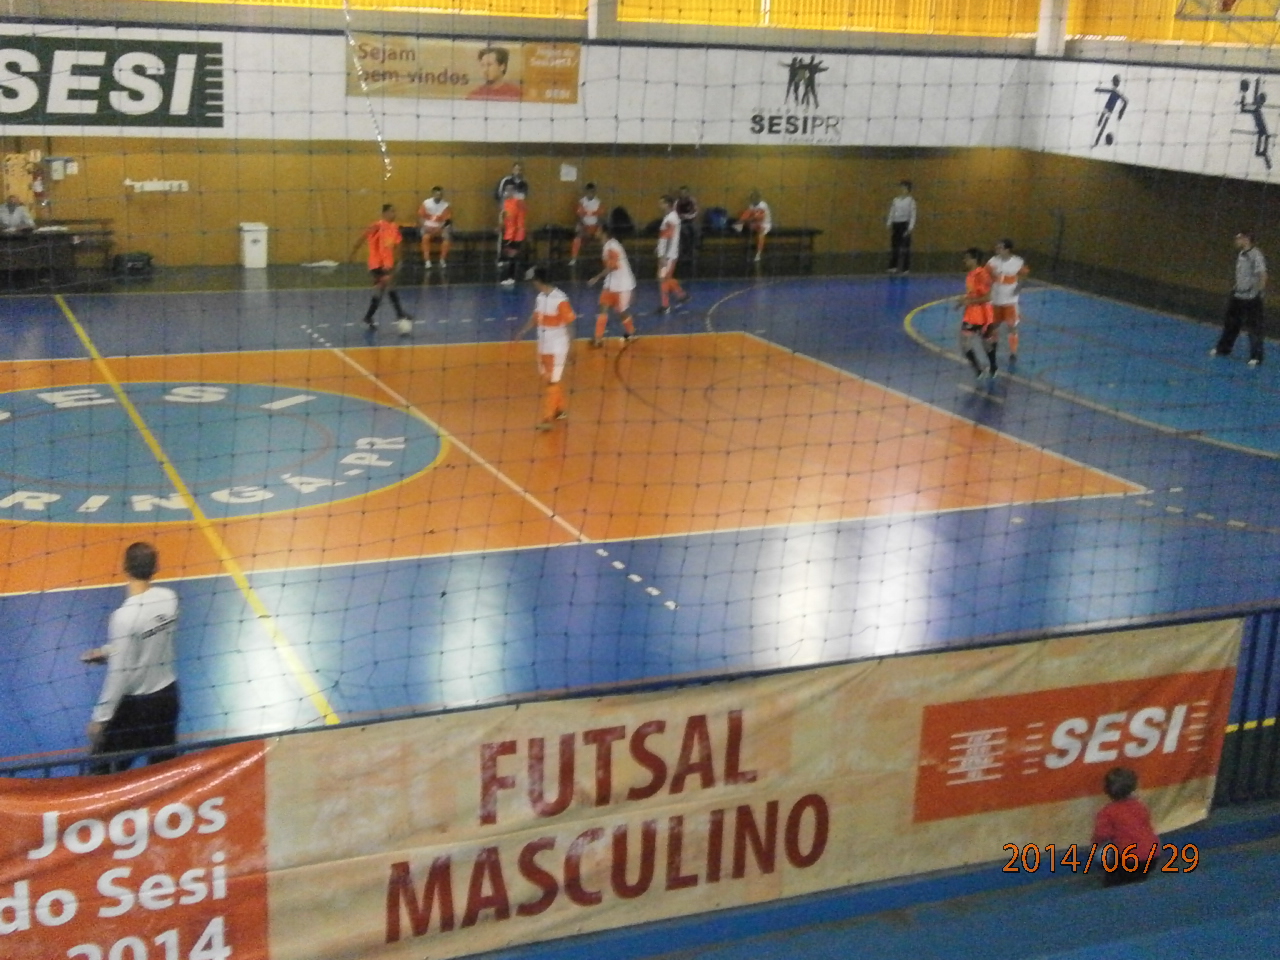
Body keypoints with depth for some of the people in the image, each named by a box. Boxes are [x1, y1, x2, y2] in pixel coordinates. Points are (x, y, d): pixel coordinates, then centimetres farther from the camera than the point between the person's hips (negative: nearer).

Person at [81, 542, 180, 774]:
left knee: (103, 772, 6)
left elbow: (119, 674, -20)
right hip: (167, 695, 6)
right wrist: (108, 651, 12)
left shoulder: (124, 616, -23)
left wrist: (100, 717, -11)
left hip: (133, 703, -6)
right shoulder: (169, 598, -7)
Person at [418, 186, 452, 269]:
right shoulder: (426, 203, -4)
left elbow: (447, 220, -8)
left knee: (447, 237, -31)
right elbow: (421, 217, -1)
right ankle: (427, 260, -31)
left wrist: (440, 228, -24)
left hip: (440, 227, 0)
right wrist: (426, 226, -18)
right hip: (428, 226, 0)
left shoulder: (446, 205, -7)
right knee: (425, 237, -33)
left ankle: (443, 260, -20)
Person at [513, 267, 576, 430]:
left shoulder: (560, 300, -20)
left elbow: (569, 325, -16)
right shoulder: (540, 297, 2)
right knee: (548, 380, 17)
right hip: (543, 346, 8)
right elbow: (535, 318, 17)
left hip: (557, 347, -8)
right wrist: (521, 332, 17)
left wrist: (570, 349, -16)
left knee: (552, 382, -4)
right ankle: (560, 409, 34)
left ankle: (548, 418, 0)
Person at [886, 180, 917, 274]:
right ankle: (893, 267, 12)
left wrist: (911, 227, -16)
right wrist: (889, 224, 3)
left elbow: (913, 214, -8)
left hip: (905, 224, -5)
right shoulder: (895, 200, 11)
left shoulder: (911, 200, -4)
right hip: (896, 224, 5)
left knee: (905, 247, -2)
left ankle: (906, 268, 3)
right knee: (894, 245, 6)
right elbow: (891, 213, 12)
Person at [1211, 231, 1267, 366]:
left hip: (1251, 299, -9)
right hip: (1238, 296, 9)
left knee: (1254, 327, -3)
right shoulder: (1240, 254, 9)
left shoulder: (1256, 255, -18)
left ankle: (1256, 356, 5)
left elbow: (1263, 275, -22)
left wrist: (1259, 291, -25)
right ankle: (1223, 349, 34)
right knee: (1230, 323, 19)